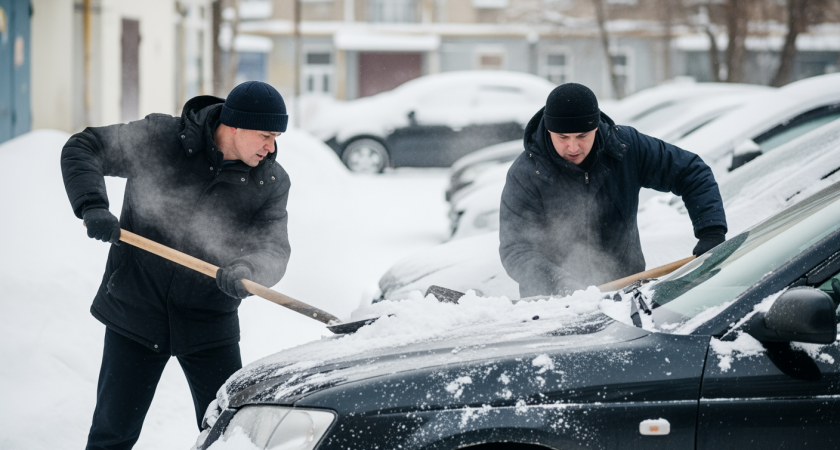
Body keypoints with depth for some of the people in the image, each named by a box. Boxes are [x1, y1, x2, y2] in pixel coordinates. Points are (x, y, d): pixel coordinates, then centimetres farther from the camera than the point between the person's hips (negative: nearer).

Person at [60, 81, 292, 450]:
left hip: (209, 323, 2)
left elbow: (274, 249, -13)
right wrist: (92, 206, -24)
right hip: (136, 312, -2)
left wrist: (246, 271, -36)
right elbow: (82, 149, -6)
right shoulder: (161, 138, -11)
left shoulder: (271, 182, -4)